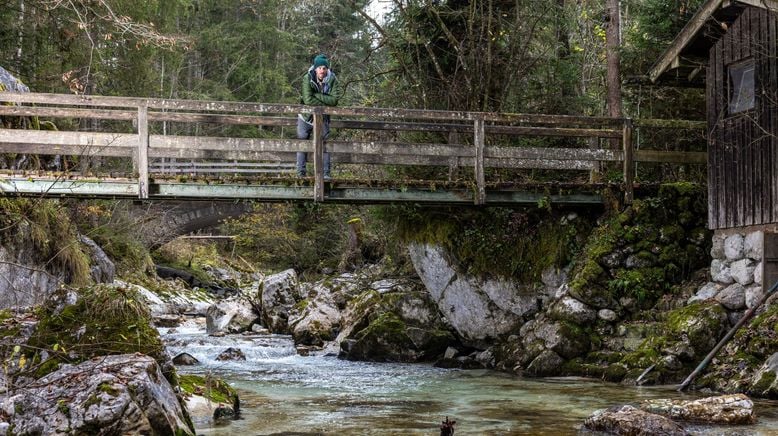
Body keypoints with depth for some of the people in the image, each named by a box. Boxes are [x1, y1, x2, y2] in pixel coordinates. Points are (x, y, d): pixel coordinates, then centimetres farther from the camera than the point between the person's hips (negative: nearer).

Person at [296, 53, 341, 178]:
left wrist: (316, 95, -24)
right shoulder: (308, 78, -16)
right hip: (306, 116, -1)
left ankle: (325, 173, -1)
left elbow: (335, 100, -21)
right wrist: (325, 104, -20)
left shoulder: (332, 80, -11)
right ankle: (301, 174, 8)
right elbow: (308, 99, -25)